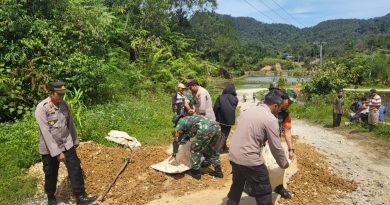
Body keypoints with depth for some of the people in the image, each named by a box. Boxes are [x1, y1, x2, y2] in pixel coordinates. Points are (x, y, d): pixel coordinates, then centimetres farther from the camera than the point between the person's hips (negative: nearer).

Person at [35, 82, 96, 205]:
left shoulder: (64, 104, -2)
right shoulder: (42, 108, -20)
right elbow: (46, 133, -23)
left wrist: (75, 141, 17)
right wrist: (57, 152, -24)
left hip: (67, 144, 4)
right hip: (49, 148, -4)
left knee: (75, 169, -1)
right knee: (51, 174, 12)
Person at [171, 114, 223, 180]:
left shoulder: (180, 122, 19)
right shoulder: (190, 118, 39)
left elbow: (176, 140, 21)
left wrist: (174, 153, 35)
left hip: (206, 129, -7)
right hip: (216, 126, 8)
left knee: (195, 150, 15)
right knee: (213, 150, 27)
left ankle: (195, 172, 22)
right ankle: (218, 171, 31)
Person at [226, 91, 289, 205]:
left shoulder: (247, 111, 10)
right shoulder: (270, 119, -12)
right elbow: (276, 147, -7)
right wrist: (284, 163, 9)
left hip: (233, 156, 8)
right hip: (249, 160, -8)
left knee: (237, 186, 28)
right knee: (264, 193, 10)